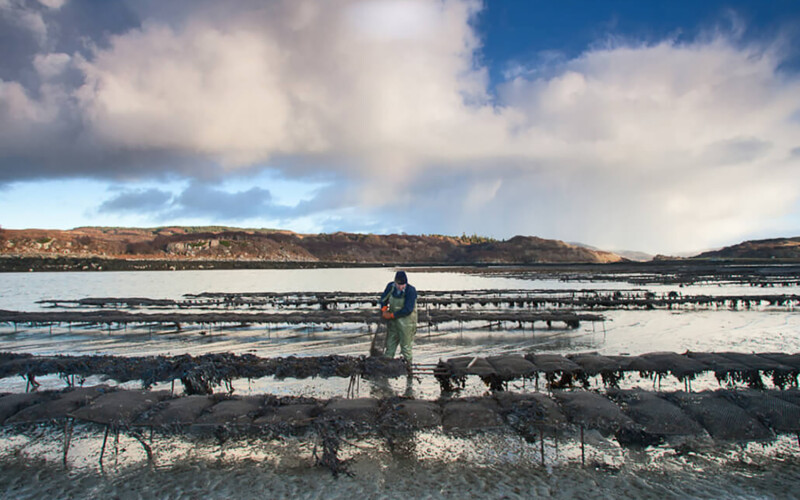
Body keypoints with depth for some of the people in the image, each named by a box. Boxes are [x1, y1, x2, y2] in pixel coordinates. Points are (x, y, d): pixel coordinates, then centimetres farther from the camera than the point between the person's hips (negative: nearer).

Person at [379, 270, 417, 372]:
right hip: (392, 320, 5)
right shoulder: (390, 286, -7)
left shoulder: (411, 291, -22)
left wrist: (392, 315, -21)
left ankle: (407, 366, 20)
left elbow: (408, 310, -24)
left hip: (406, 323, -5)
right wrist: (384, 309, -10)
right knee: (390, 343, 16)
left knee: (405, 345, 5)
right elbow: (383, 299, 9)